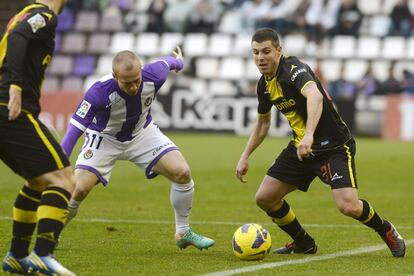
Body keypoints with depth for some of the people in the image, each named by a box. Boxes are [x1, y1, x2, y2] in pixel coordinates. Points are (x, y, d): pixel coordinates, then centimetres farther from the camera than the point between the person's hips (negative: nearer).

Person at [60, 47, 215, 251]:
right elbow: (74, 130, -34)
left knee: (182, 173, -13)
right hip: (105, 138, -3)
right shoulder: (99, 92, -38)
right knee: (79, 189, -19)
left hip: (142, 133, 3)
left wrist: (178, 62, 23)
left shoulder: (153, 76, -28)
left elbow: (166, 63, -2)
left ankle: (183, 232, 9)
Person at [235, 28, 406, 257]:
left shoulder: (294, 69, -22)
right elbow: (263, 122, 23)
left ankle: (386, 231, 9)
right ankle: (303, 243, 24)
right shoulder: (264, 84, 5)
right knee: (264, 198, 2)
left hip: (334, 146, -8)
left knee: (348, 206, -23)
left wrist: (309, 135, -57)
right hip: (300, 148, 8)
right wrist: (245, 157, 20)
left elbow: (315, 95, -44)